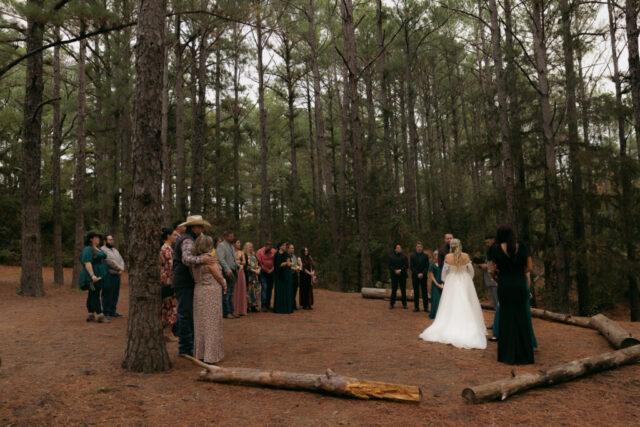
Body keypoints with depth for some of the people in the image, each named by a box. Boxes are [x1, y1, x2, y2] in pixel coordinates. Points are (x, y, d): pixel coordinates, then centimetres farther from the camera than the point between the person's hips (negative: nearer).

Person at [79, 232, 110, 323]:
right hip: (92, 275, -9)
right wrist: (92, 276, -29)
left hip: (98, 275, 9)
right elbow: (87, 263, -21)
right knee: (95, 295, -9)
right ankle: (100, 316, -11)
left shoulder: (97, 249, 15)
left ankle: (90, 315, 12)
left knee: (92, 295, 9)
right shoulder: (88, 249, -13)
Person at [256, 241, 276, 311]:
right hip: (263, 272, -3)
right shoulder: (260, 252, -6)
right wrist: (267, 270, -7)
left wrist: (272, 270, -7)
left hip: (271, 272, 3)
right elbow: (260, 263, -7)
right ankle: (264, 305, -14)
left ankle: (268, 305, 15)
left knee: (270, 288, 6)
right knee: (264, 287, -13)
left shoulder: (274, 252, 0)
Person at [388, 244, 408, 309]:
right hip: (394, 275, 0)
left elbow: (406, 265, -2)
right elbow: (390, 266, 1)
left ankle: (404, 304, 11)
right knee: (394, 290, 1)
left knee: (403, 290, 3)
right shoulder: (391, 257, 6)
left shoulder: (404, 256, 6)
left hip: (402, 275, 0)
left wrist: (400, 270, -14)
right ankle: (392, 304, 9)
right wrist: (395, 271, -14)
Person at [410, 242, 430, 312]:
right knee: (416, 292, 3)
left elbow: (427, 266, 0)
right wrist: (417, 274, -12)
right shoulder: (412, 256, 3)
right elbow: (412, 267, -3)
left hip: (423, 276, 0)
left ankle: (426, 307, 5)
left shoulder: (425, 256, 4)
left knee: (425, 292, 1)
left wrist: (422, 274, -13)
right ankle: (416, 307, 7)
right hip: (415, 276, 0)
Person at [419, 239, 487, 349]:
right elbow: (471, 271, 4)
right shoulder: (466, 256, -6)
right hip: (465, 282, 1)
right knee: (467, 307, 7)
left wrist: (444, 280, 19)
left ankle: (449, 330, 8)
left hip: (452, 282, 0)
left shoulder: (448, 257, -9)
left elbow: (444, 271, 1)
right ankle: (467, 330, 9)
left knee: (451, 306, 7)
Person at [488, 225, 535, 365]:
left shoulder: (495, 249, -7)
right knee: (521, 318, 11)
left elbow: (491, 270, -6)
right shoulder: (522, 247, -1)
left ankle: (508, 355, 13)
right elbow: (529, 266, 4)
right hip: (520, 285, 1)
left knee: (506, 318, 8)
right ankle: (524, 354, 17)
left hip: (504, 286, -1)